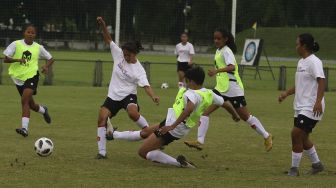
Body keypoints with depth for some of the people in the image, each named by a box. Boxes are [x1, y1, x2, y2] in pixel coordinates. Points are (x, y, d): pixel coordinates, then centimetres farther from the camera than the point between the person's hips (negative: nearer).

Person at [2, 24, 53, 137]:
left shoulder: (38, 47, 2)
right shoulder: (16, 44, -2)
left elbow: (50, 59, 14)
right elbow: (5, 59, -8)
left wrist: (46, 66, -7)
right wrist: (17, 60, -27)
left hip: (32, 76, -2)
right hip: (18, 77, 2)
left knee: (25, 100, -23)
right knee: (31, 104, 14)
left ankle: (24, 128, -28)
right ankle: (43, 110, 49)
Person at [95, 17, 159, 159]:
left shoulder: (139, 70, -13)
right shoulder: (119, 54, -2)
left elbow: (146, 86, -21)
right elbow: (108, 39, -1)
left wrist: (153, 97, -41)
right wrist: (103, 25, -15)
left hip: (128, 95, -4)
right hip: (113, 95, 4)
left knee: (133, 113, -36)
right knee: (102, 118, -12)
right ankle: (102, 152, -6)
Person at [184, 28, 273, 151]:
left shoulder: (226, 51, -16)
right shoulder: (219, 51, 10)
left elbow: (232, 67, -34)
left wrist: (217, 71, -48)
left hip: (233, 89, -8)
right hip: (221, 89, 8)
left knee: (245, 116, 2)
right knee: (205, 110, -5)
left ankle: (266, 137, 20)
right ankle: (200, 141, -9)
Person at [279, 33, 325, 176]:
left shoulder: (313, 62, -13)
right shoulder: (301, 62, 16)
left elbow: (321, 81, -23)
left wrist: (318, 101, -32)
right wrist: (287, 93, 18)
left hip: (311, 108, -10)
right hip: (300, 107, 10)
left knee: (296, 133, -12)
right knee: (302, 137, 13)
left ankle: (294, 168, -4)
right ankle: (316, 164, 28)